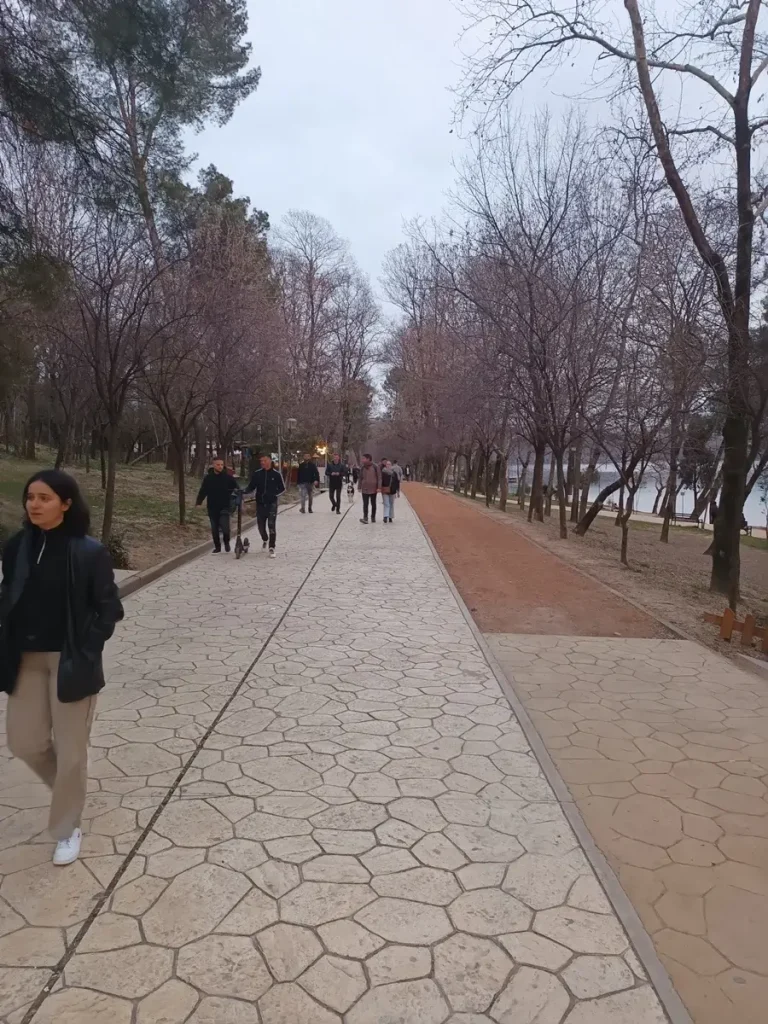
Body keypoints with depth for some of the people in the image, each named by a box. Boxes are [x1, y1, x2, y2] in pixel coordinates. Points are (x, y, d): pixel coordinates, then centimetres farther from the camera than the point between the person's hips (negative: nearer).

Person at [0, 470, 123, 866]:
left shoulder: (89, 552, -14)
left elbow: (109, 609, -8)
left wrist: (85, 650, -12)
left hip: (70, 661, -4)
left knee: (70, 748, 6)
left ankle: (67, 829, 27)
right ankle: (68, 786, 43)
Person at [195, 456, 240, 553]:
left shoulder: (228, 477, -3)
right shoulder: (208, 478, 1)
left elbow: (236, 488, 4)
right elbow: (203, 491, 4)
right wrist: (198, 502, -6)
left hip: (225, 506, -2)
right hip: (212, 507, 2)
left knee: (224, 526, -16)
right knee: (214, 529, 8)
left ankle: (226, 542, 13)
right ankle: (217, 547, 24)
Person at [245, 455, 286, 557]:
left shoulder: (276, 474, -4)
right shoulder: (257, 474, 2)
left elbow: (282, 488, 4)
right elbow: (251, 487, 6)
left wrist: (274, 494, -10)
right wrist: (245, 491, -14)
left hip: (272, 504, -3)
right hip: (260, 504, 3)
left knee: (272, 525, -10)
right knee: (261, 525, 9)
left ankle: (271, 548, -3)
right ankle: (265, 539, 41)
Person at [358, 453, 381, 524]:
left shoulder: (375, 467, -5)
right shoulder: (362, 467, 6)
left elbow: (379, 477, -6)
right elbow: (360, 478, 12)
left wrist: (379, 487, -11)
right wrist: (359, 487, 8)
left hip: (373, 489, -2)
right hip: (365, 489, 2)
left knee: (373, 504, 10)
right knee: (365, 504, -6)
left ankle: (373, 517, 19)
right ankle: (365, 518, -10)